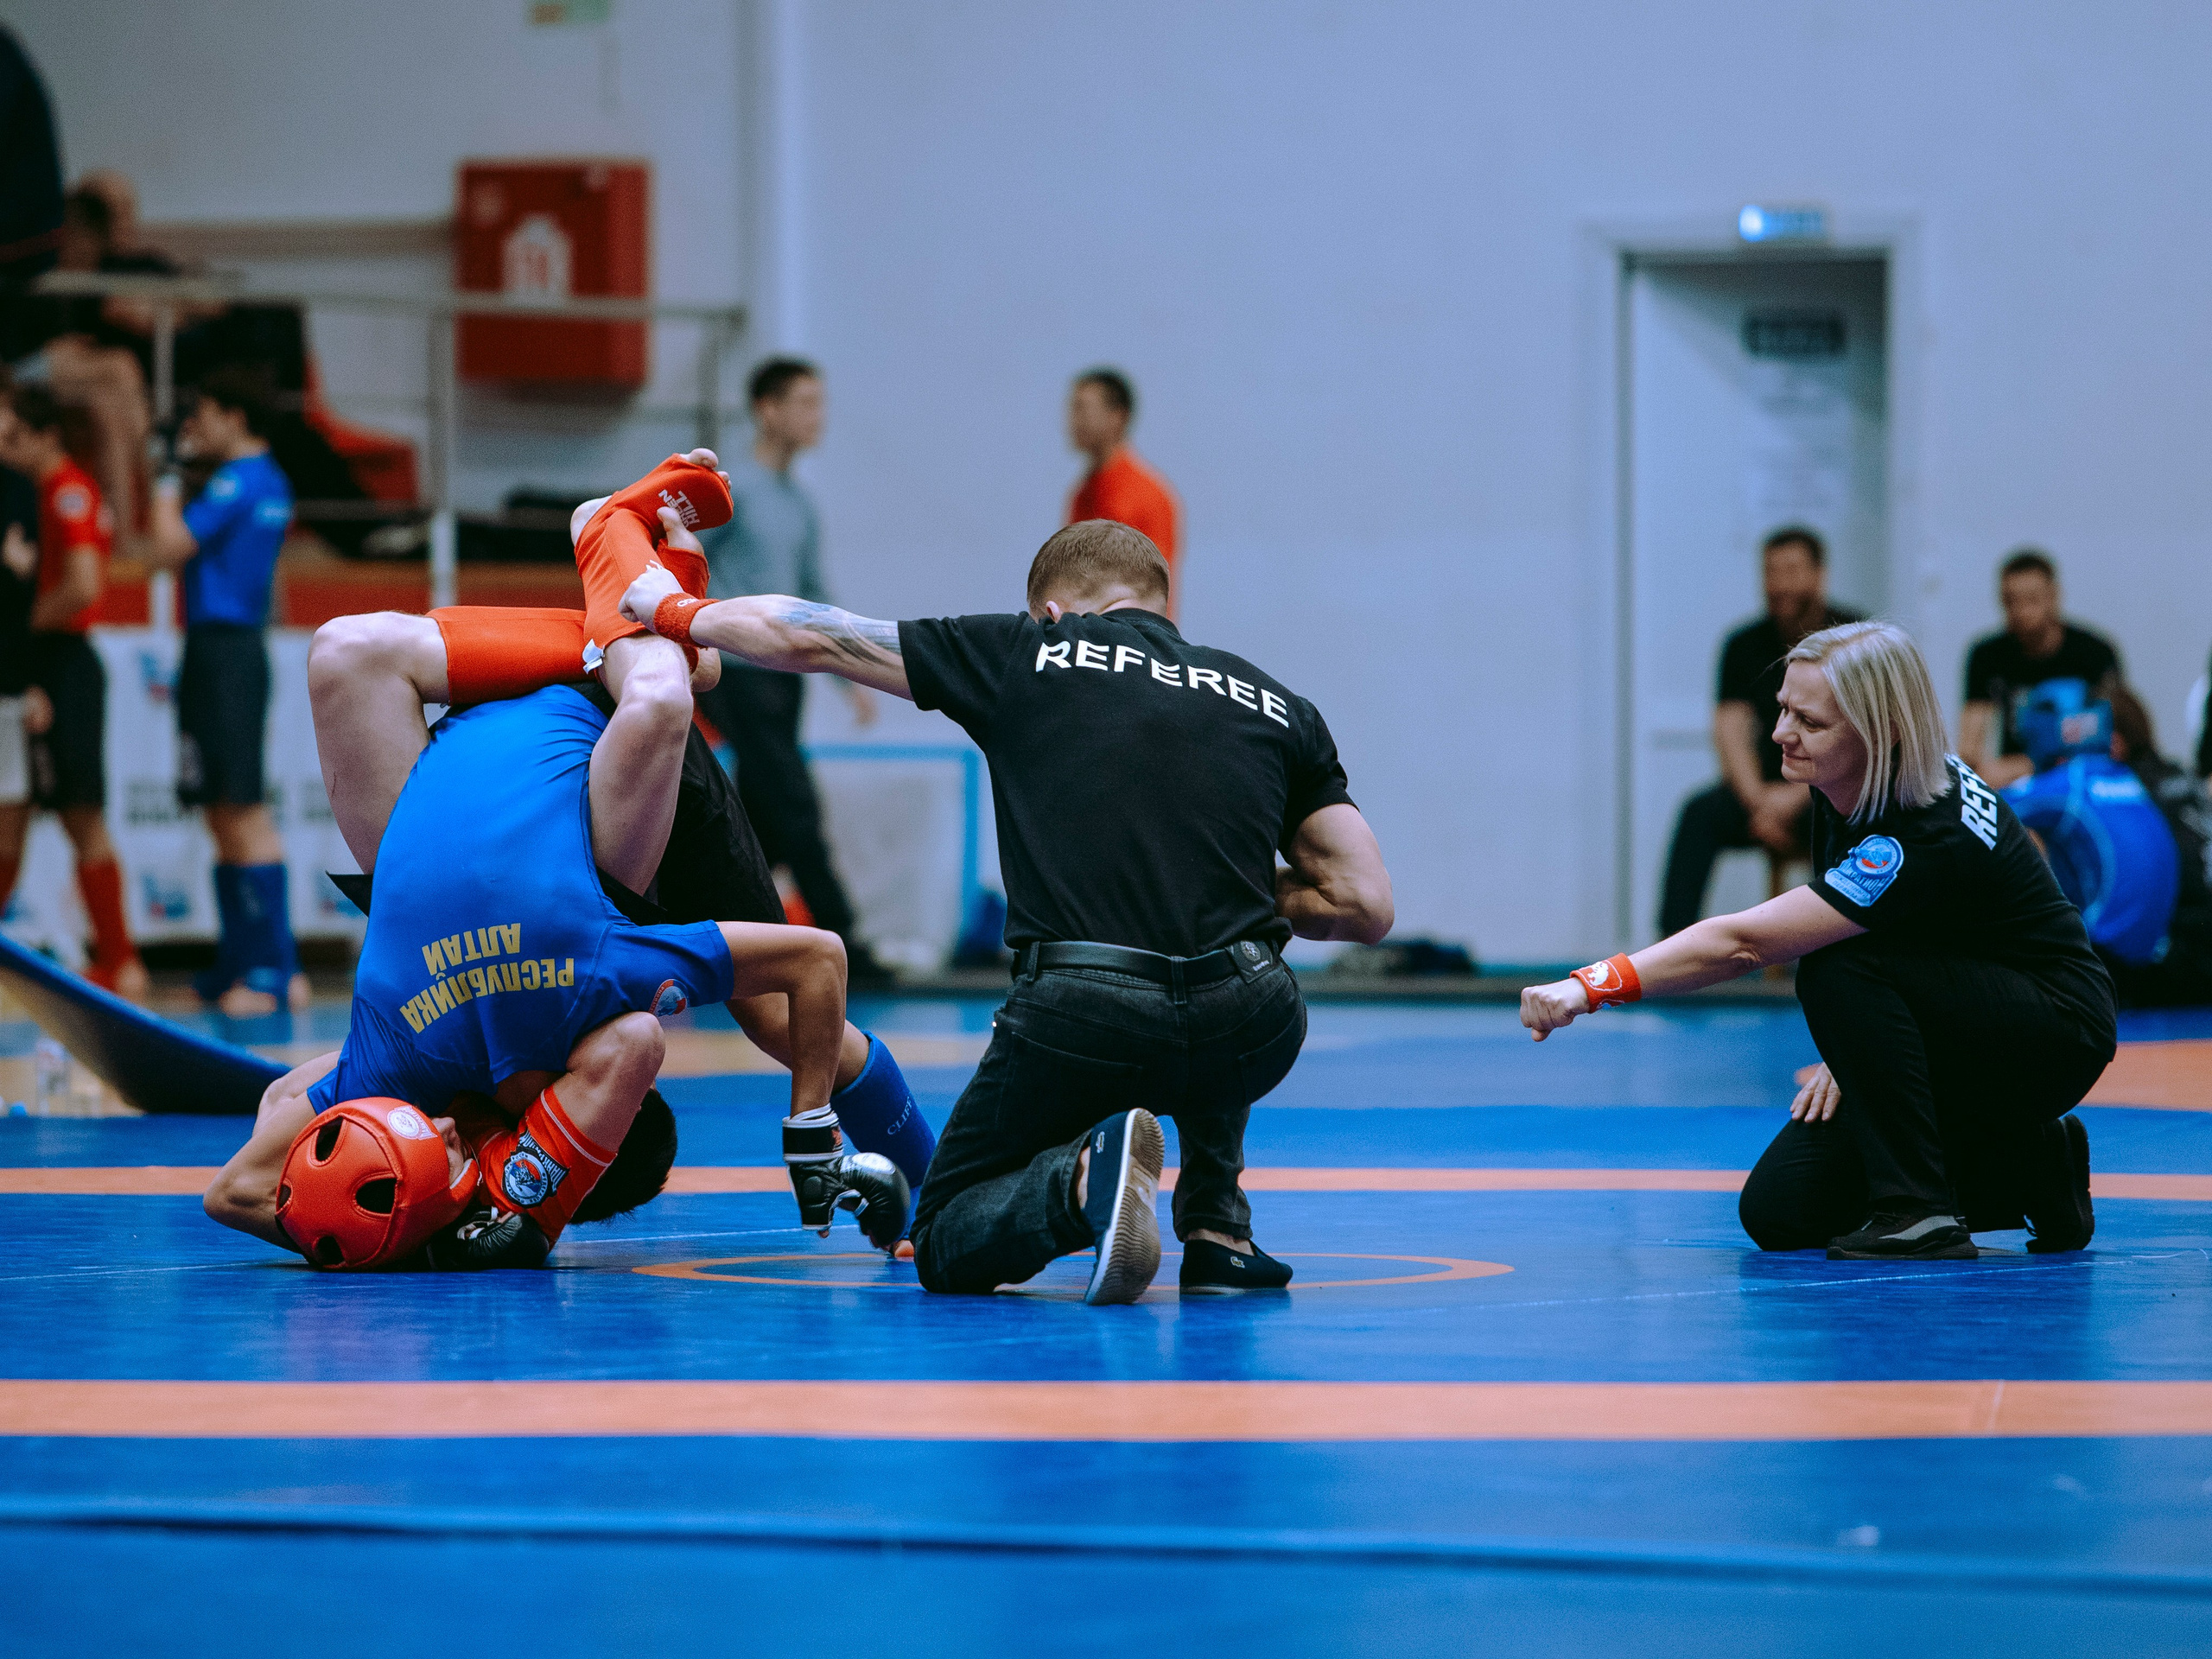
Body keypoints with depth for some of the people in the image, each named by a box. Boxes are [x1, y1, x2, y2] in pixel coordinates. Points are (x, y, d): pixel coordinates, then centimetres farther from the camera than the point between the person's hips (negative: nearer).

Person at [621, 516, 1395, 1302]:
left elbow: (802, 638, 21)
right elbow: (1366, 905, 15)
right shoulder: (1277, 705, 18)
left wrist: (673, 610, 40)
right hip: (1251, 1035, 3)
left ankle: (1085, 1176, -12)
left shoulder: (1026, 651, 13)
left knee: (945, 1247, 20)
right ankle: (1218, 1232, 23)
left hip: (1077, 1028, -3)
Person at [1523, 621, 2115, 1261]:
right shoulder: (1842, 787, -7)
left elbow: (1743, 943, -39)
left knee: (1839, 968, -32)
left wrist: (1591, 986, -45)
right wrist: (1848, 1049, -2)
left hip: (2056, 1035, -8)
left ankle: (1920, 1211, -21)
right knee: (1779, 1212, -5)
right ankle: (2028, 1169, 9)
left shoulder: (1926, 838, -33)